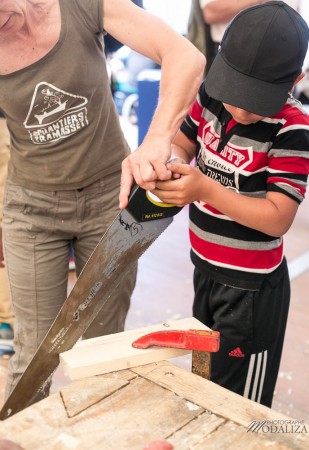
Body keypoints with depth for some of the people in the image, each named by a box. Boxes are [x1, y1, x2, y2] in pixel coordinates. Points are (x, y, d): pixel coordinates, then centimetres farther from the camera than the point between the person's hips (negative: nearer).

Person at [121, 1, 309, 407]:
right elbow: (182, 144, 7)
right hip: (205, 270, 7)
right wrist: (169, 160, -16)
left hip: (251, 287, -7)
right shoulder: (211, 96, -5)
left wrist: (205, 189, -34)